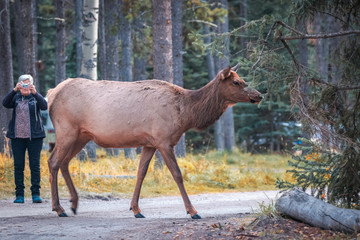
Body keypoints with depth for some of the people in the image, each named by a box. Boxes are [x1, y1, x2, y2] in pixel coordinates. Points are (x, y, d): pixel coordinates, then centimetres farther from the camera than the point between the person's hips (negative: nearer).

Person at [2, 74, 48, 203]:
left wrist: (35, 92, -26)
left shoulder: (35, 97, 4)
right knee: (18, 166, 2)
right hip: (17, 137, 2)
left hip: (34, 137, -2)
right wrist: (14, 90, -22)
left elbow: (44, 106, -15)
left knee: (35, 165, -2)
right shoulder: (16, 97, 9)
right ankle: (19, 194, 6)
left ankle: (36, 194, 1)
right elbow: (5, 103, -10)